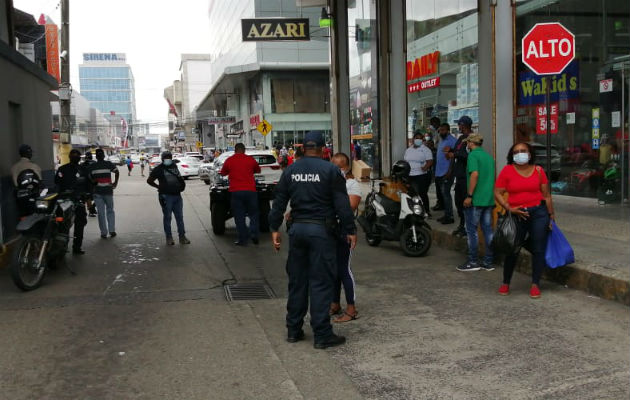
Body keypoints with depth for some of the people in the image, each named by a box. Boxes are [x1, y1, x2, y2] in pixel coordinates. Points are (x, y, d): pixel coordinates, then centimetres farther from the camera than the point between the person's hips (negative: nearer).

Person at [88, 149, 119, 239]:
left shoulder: (92, 166, 3)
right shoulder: (108, 164, -1)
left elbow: (90, 178, 7)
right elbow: (117, 172, -9)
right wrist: (115, 183, 0)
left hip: (97, 192, 1)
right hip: (108, 191, -1)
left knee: (101, 213, 5)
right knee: (110, 211, 12)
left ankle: (103, 233, 5)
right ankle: (112, 230, 5)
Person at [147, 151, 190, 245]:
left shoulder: (174, 166, 14)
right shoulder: (159, 169, -1)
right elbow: (149, 180, 2)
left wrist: (182, 184, 13)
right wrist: (159, 187, -1)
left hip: (177, 195, 5)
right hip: (166, 196, -5)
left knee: (179, 217, 7)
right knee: (167, 217, 2)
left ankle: (182, 236, 13)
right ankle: (169, 237, 9)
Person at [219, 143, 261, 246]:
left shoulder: (229, 160, 3)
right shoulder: (250, 159, 4)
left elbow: (223, 173, 17)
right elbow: (258, 170, 20)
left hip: (236, 191, 0)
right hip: (250, 190, 1)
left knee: (239, 216, 5)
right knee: (253, 214, 14)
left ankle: (243, 239, 3)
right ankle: (254, 234, 0)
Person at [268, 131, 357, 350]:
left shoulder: (290, 171, 7)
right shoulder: (330, 170, -6)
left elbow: (279, 202, 8)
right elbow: (342, 204, -7)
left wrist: (274, 229, 14)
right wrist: (350, 230, -1)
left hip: (297, 229, 5)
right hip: (321, 230, -4)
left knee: (296, 281, 14)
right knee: (321, 282, 0)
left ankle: (293, 330, 22)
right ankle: (322, 335, 3)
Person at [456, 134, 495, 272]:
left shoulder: (473, 155, -10)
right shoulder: (489, 156, 15)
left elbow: (475, 174, -22)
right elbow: (492, 177, 18)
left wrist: (469, 196, -20)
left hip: (476, 199, -8)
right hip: (489, 199, 8)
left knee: (472, 230, 1)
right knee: (488, 230, 9)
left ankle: (473, 262, 4)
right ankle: (488, 262, 13)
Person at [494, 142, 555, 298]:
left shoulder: (538, 170, 3)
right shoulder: (507, 171, -2)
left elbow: (546, 195, 7)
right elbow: (498, 193, -2)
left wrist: (551, 215, 7)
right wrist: (509, 208, -13)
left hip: (538, 212, 1)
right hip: (517, 215, -1)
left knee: (538, 250, 4)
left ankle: (535, 284, 17)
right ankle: (506, 283, 23)